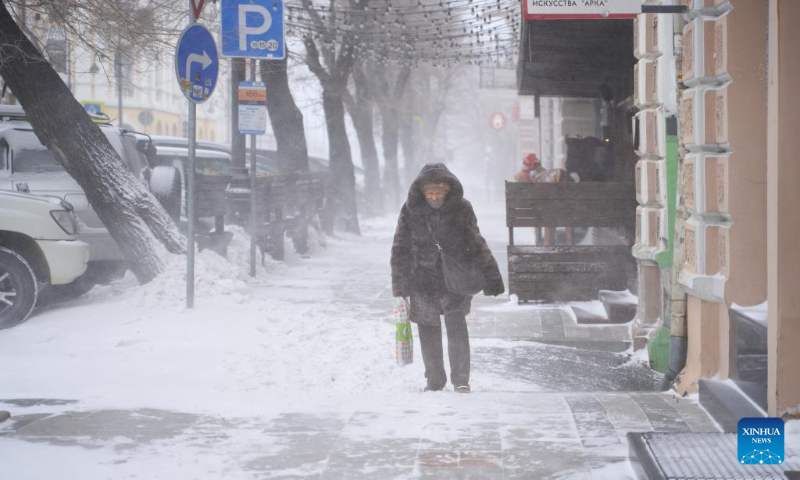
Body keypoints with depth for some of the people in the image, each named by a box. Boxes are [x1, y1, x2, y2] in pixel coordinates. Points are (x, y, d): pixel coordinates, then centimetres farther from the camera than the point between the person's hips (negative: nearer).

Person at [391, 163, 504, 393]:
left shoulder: (461, 208, -8)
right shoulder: (410, 211, -7)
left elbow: (477, 246, 0)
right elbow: (400, 250, 0)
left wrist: (491, 279, 1)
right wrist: (400, 287, -2)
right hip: (423, 281, 2)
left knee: (456, 324, -15)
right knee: (428, 331, 8)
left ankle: (461, 379, -7)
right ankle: (434, 380, 23)